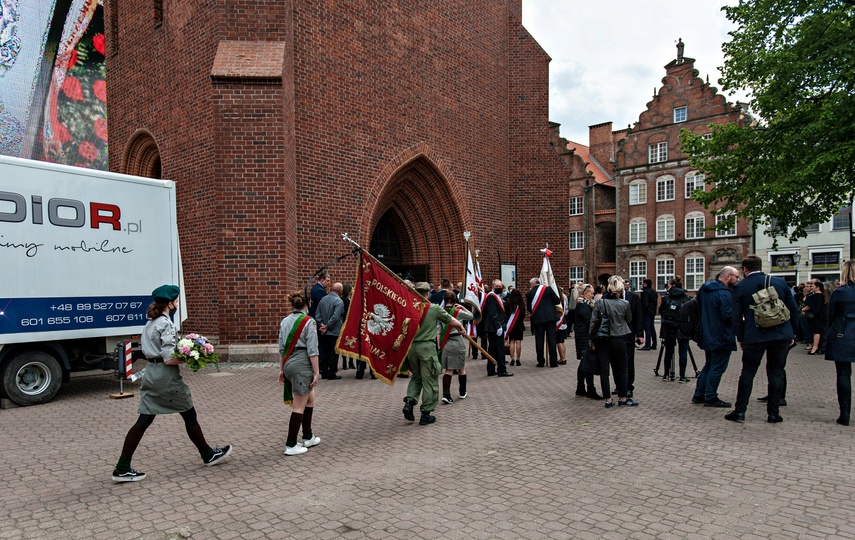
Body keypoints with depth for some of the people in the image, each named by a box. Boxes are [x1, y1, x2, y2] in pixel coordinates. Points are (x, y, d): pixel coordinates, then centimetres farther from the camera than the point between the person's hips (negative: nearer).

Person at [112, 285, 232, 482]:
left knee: (144, 421, 8)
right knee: (190, 416, 7)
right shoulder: (166, 324, -18)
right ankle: (209, 455, 21)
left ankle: (122, 469, 8)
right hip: (166, 376, -8)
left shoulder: (150, 323, 11)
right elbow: (169, 359, -22)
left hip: (151, 373, 9)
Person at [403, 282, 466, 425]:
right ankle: (426, 414, 10)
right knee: (430, 381, 6)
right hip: (427, 346, -4)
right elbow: (452, 321, 2)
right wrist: (461, 328, 21)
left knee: (416, 376, 23)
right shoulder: (435, 308, -6)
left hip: (411, 346, 4)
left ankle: (409, 402, 5)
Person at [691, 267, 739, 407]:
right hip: (721, 338, -9)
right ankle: (710, 397, 7)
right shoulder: (724, 294, -21)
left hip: (707, 336, 9)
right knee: (717, 368, 1)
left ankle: (699, 395, 21)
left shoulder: (704, 289, 8)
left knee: (709, 365, 19)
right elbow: (728, 316, -26)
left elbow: (699, 308, 18)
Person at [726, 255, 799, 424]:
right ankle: (773, 413, 13)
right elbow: (793, 310, 8)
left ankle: (740, 411, 9)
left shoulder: (740, 287, -1)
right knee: (776, 373, 10)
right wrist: (792, 334, 17)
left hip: (754, 337, -2)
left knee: (748, 372, 8)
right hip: (781, 335, 2)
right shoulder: (780, 282, 6)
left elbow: (736, 317, -1)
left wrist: (740, 338, 10)